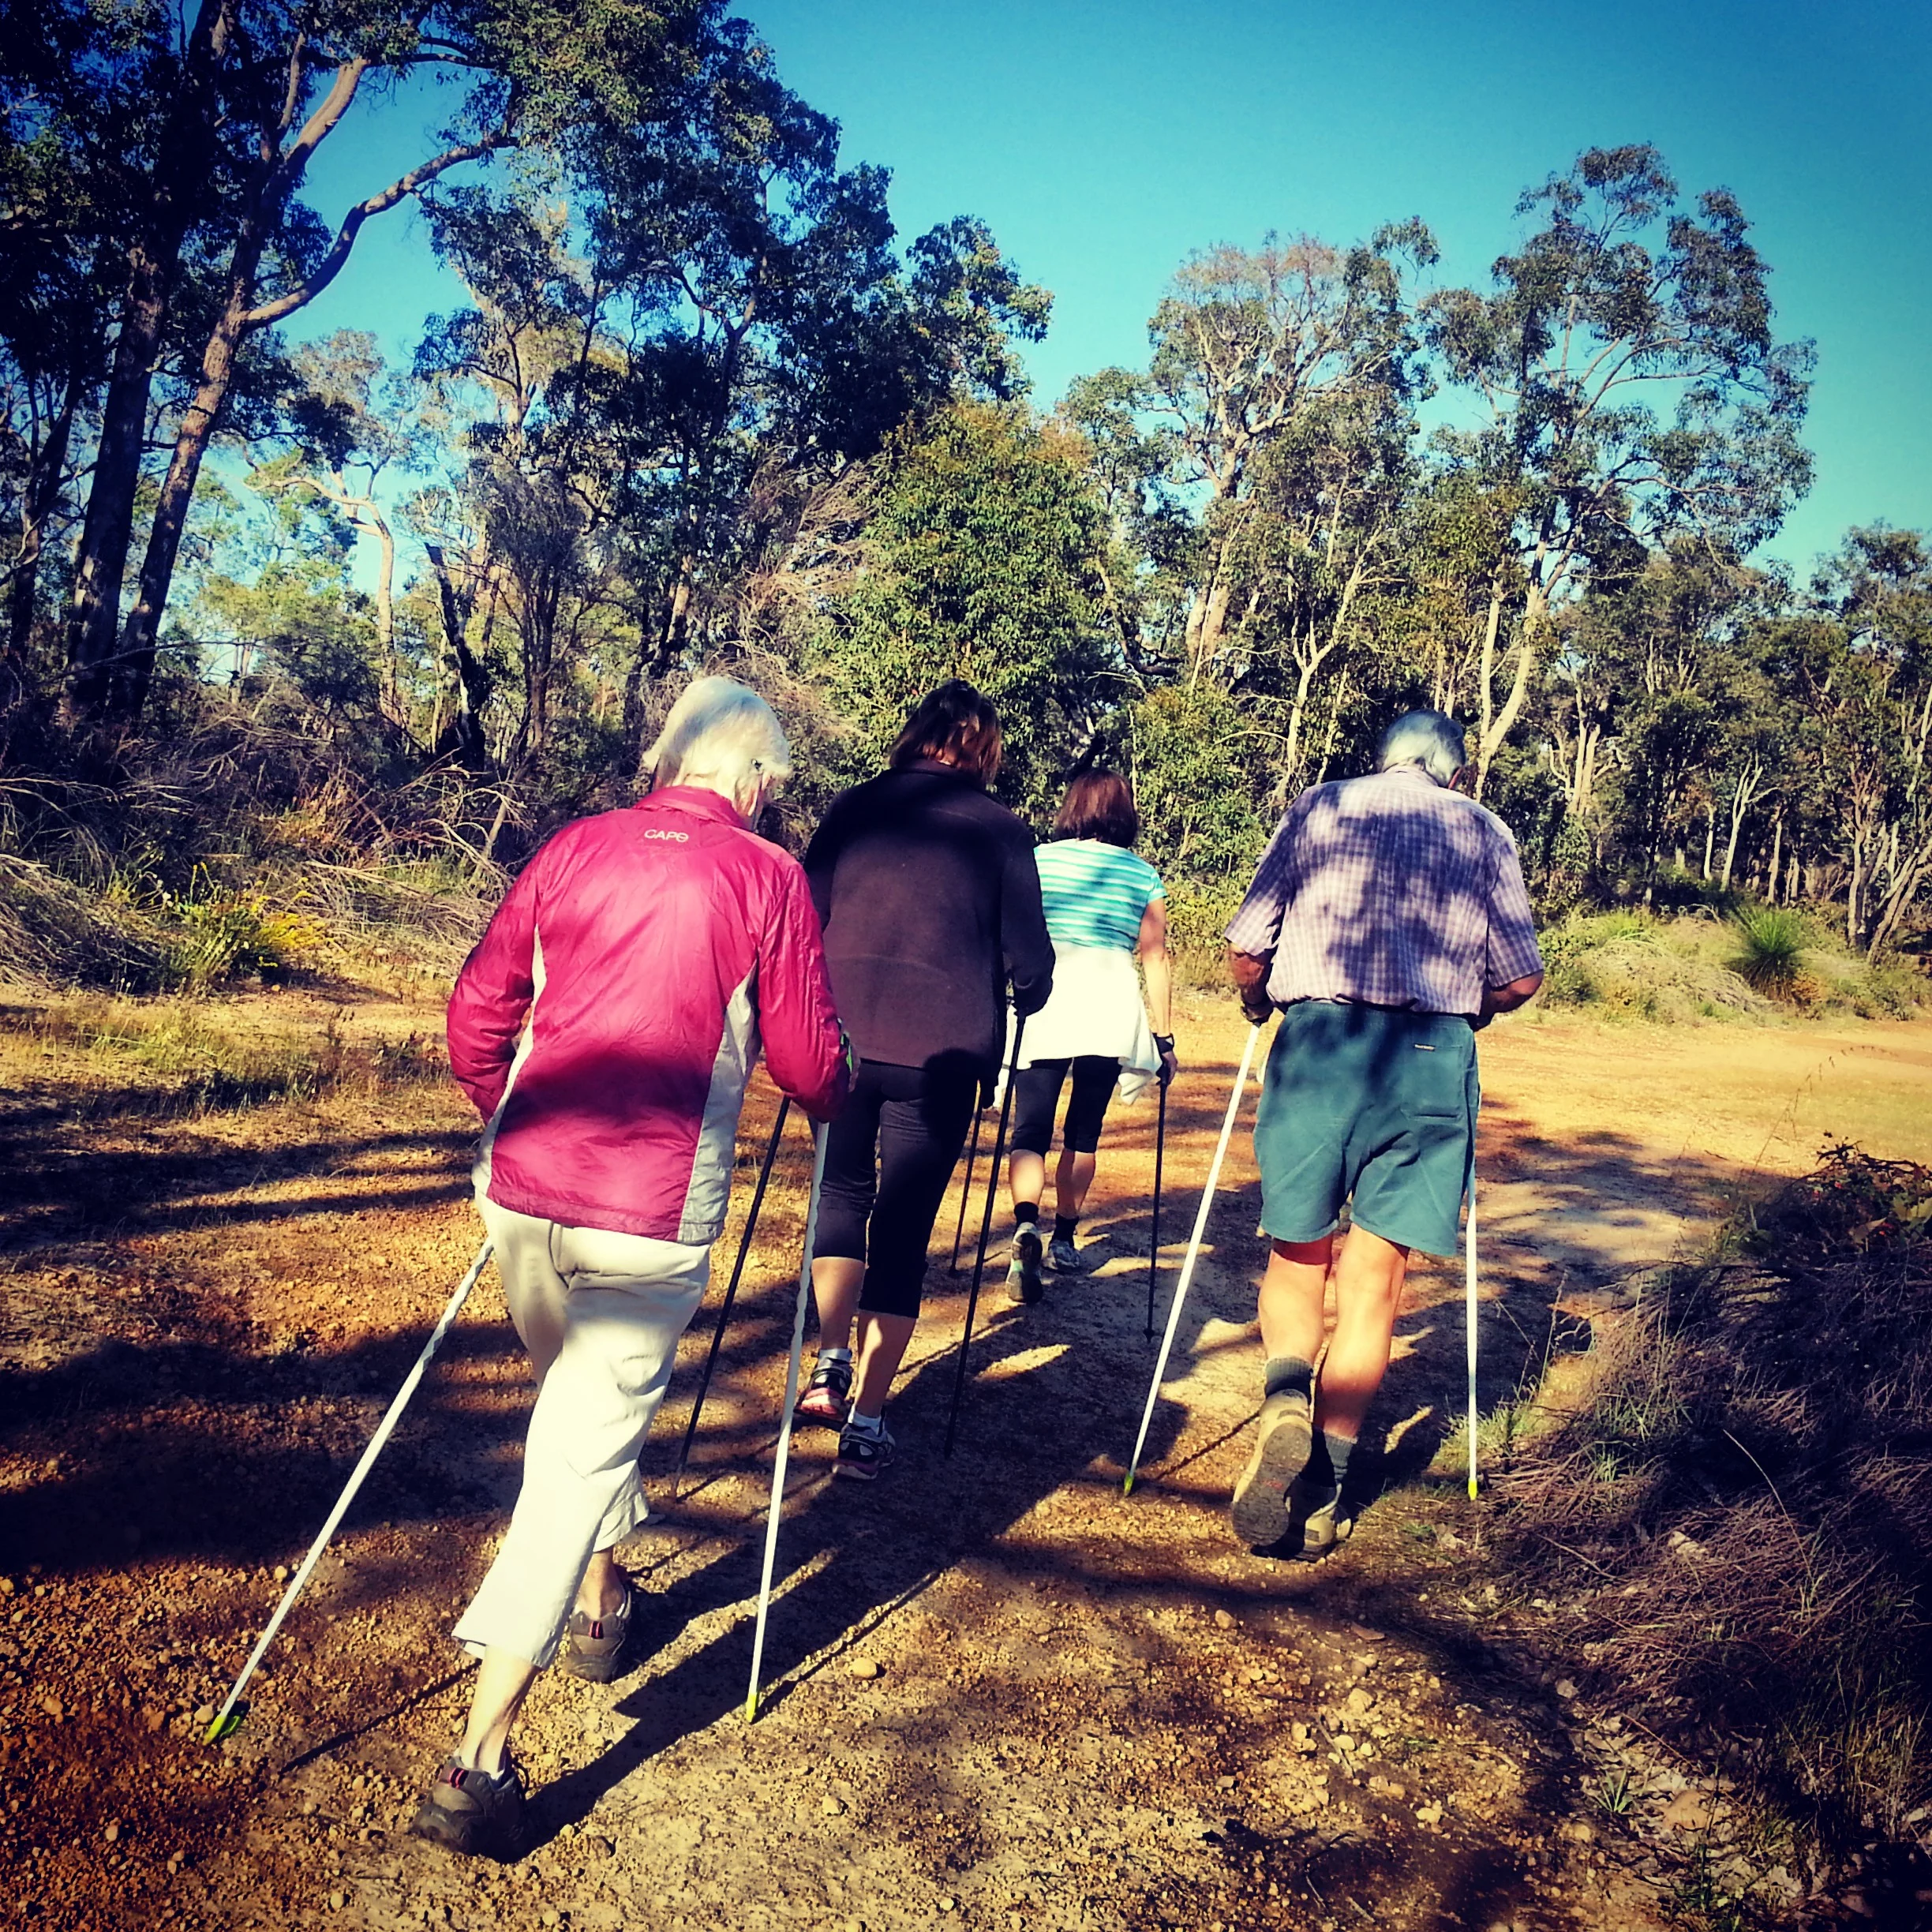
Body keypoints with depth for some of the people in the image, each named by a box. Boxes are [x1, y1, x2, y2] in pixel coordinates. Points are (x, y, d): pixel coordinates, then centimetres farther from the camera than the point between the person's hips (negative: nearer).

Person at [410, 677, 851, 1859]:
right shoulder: (768, 878, -3)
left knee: (571, 1391, 29)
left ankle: (600, 1597, 46)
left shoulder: (572, 851, 6)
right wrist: (846, 1100, 22)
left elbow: (476, 1016, 8)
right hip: (653, 1220, -4)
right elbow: (810, 1063, -1)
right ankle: (480, 1760, 2)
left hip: (524, 1190, 5)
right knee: (589, 1444, 4)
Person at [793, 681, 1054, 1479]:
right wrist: (1013, 997, 25)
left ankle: (830, 1364, 11)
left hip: (840, 1033, 2)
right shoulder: (1000, 829, 3)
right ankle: (866, 1425, 9)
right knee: (904, 1226, 7)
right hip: (940, 1049, -2)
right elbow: (1031, 969, 3)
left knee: (842, 1192, 24)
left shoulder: (854, 808, 9)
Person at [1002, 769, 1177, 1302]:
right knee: (1083, 1133, 16)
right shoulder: (1144, 877, 8)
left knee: (1031, 1131, -1)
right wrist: (1164, 1037, 11)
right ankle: (1064, 1239, 26)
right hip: (1111, 1013, 1)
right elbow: (1155, 959, 6)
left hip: (1044, 1006, -1)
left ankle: (1026, 1224, -25)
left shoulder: (1037, 861, 6)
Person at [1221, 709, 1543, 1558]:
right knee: (1374, 1276, 4)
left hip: (1315, 1042, 0)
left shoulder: (1317, 808, 13)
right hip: (1430, 1056, 0)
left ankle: (1285, 1395, -13)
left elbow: (1244, 953, 6)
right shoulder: (1485, 830, 15)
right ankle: (1322, 1492, 3)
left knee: (1297, 1256, 14)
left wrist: (1260, 1004, 26)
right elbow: (1520, 979, 11)